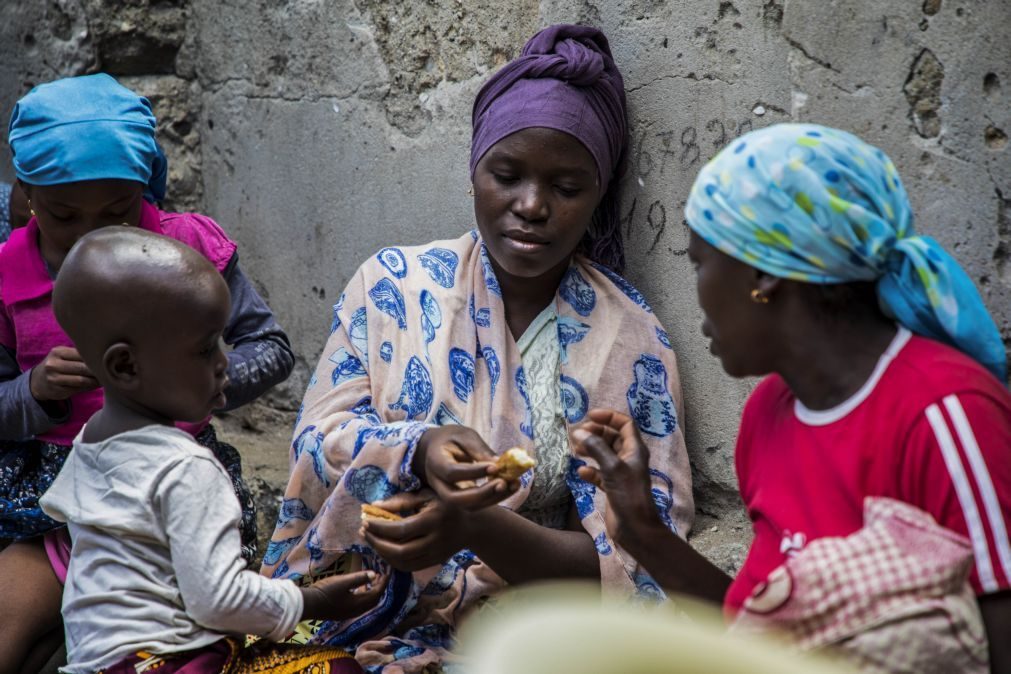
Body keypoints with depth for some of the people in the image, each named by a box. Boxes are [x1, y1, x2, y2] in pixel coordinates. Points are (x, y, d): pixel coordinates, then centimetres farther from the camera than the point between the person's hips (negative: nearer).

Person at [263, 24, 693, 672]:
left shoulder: (631, 341, -2)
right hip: (353, 610, 2)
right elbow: (318, 438, 1)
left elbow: (633, 561, -6)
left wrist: (474, 528, -22)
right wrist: (417, 453, -21)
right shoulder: (391, 283, 4)